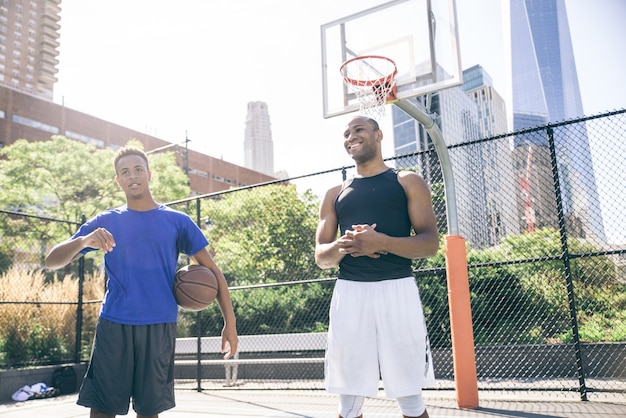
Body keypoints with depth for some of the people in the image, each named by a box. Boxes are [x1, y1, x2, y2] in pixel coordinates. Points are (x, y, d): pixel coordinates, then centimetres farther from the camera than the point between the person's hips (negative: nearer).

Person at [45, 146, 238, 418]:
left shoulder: (177, 221, 5)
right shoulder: (105, 222, 8)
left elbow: (211, 270, 4)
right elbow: (52, 261, 3)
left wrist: (229, 323, -6)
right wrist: (85, 241, -19)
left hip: (160, 326, 0)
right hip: (113, 324, 1)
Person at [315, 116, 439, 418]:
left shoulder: (408, 182, 9)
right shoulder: (335, 194, 17)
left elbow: (430, 243, -1)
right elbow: (321, 257, 14)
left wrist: (381, 241, -17)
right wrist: (342, 246, -9)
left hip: (397, 289, -2)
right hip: (349, 293, 3)